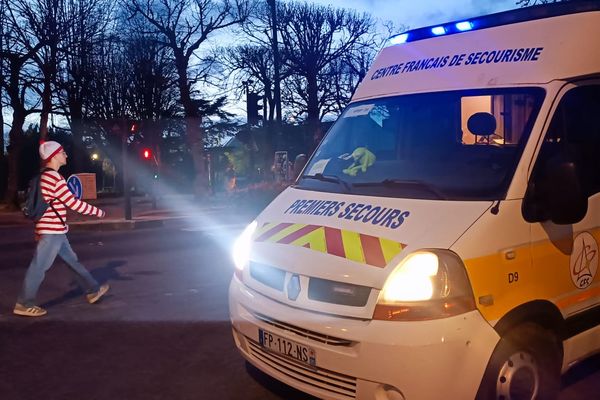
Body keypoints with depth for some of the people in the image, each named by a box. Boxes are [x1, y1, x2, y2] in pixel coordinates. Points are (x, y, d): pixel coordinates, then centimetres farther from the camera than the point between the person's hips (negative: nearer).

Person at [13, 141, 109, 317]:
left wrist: (38, 231, 21)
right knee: (39, 267, -2)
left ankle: (92, 290, 26)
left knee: (72, 260, 16)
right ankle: (24, 304, 7)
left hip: (55, 231, 11)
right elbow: (73, 203, -19)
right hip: (52, 232, -11)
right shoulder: (54, 177, -19)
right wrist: (98, 212, -9)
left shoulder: (47, 176, 14)